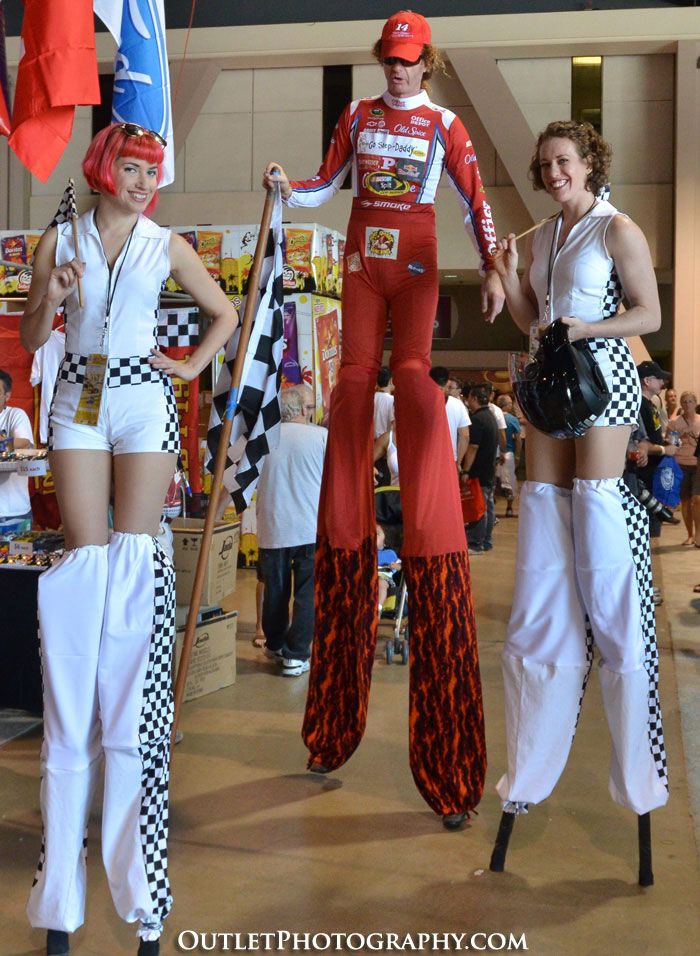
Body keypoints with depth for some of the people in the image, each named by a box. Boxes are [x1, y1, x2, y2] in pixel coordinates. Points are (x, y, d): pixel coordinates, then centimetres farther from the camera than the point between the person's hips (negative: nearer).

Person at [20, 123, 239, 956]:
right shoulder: (59, 241, 9)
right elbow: (30, 339, 8)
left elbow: (225, 312, 18)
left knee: (134, 557, -4)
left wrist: (192, 366, 6)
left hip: (143, 401, 0)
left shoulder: (166, 246, 9)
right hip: (78, 401, 0)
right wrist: (49, 295, -10)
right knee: (84, 553, -4)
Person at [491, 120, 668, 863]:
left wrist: (580, 328, -16)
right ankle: (533, 765, 13)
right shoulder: (542, 239, 18)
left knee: (604, 566, -10)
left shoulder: (617, 230, 0)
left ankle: (635, 766, 1)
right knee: (543, 568, 4)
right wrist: (505, 274, 3)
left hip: (603, 376, -6)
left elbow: (649, 314, -5)